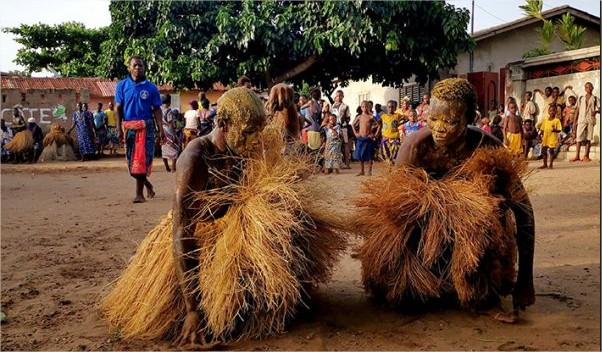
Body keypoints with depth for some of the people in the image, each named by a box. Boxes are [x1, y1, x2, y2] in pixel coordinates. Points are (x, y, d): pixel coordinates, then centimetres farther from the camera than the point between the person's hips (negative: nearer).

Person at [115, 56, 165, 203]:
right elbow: (118, 108, 6)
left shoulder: (151, 87, 4)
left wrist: (161, 130, -4)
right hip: (129, 127, 2)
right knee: (131, 160, 6)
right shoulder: (122, 85, 6)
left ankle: (139, 194, 0)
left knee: (142, 160, -6)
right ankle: (147, 184, 29)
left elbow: (156, 110, 4)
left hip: (146, 127, -2)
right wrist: (119, 129, -4)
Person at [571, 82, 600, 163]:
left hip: (590, 120, 0)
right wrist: (575, 122, 6)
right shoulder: (581, 98, 12)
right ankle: (577, 156, -2)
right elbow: (577, 110, 11)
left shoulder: (595, 99, 9)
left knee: (588, 138, 0)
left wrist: (596, 111, -18)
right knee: (579, 138, -6)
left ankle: (586, 156, 6)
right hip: (581, 120, 1)